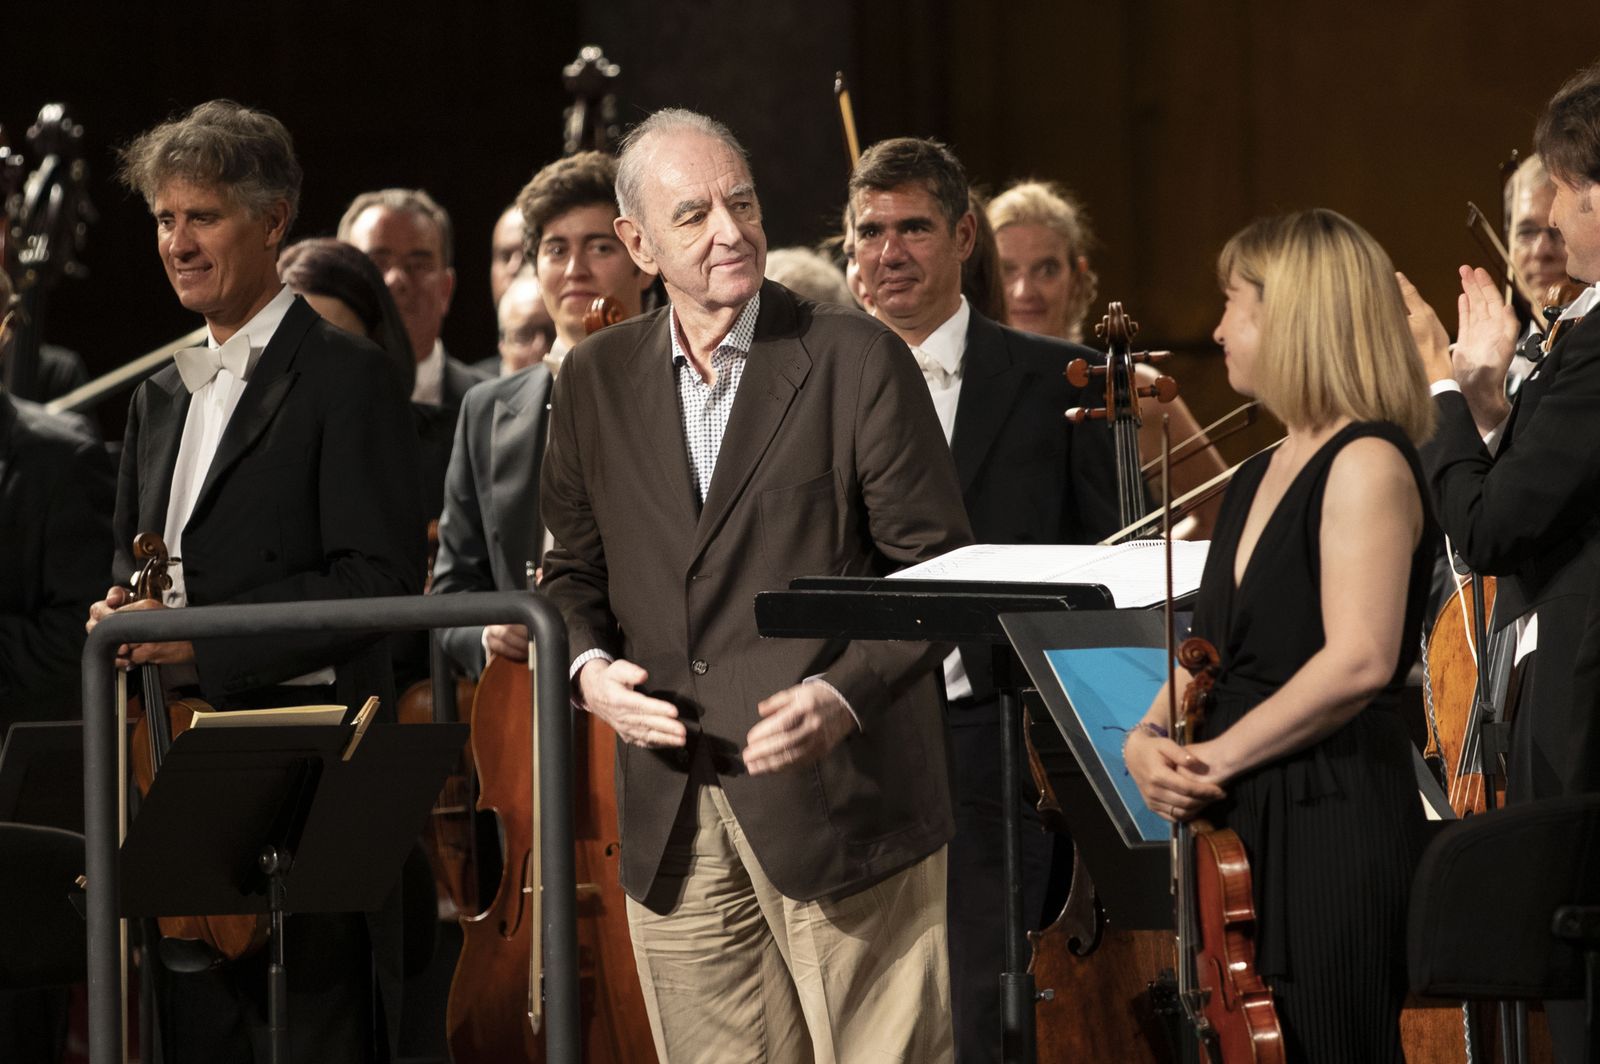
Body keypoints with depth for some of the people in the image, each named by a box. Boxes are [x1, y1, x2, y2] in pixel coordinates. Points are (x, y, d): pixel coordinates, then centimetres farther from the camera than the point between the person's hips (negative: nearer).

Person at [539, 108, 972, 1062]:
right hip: (672, 828, 4)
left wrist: (844, 694, -19)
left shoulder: (858, 359, -3)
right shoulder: (598, 380, 10)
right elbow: (574, 568, 20)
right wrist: (589, 664, -2)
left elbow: (939, 571, -4)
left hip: (840, 800, -4)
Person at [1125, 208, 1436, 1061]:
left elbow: (1360, 660, -21)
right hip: (1238, 830, 9)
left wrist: (1215, 758, -17)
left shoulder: (1367, 465, -9)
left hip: (1334, 826, -9)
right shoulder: (1256, 482, 19)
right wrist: (1150, 733, -1)